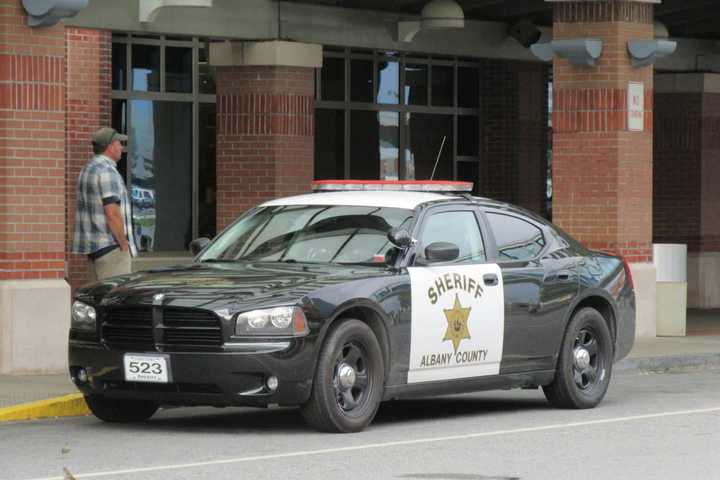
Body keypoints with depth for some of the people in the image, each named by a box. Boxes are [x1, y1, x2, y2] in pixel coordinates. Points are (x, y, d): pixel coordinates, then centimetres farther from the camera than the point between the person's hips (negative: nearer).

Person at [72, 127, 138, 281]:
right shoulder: (107, 171, -16)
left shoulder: (88, 169, 16)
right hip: (109, 246, -10)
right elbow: (112, 213, -21)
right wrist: (124, 245, -14)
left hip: (92, 245, 10)